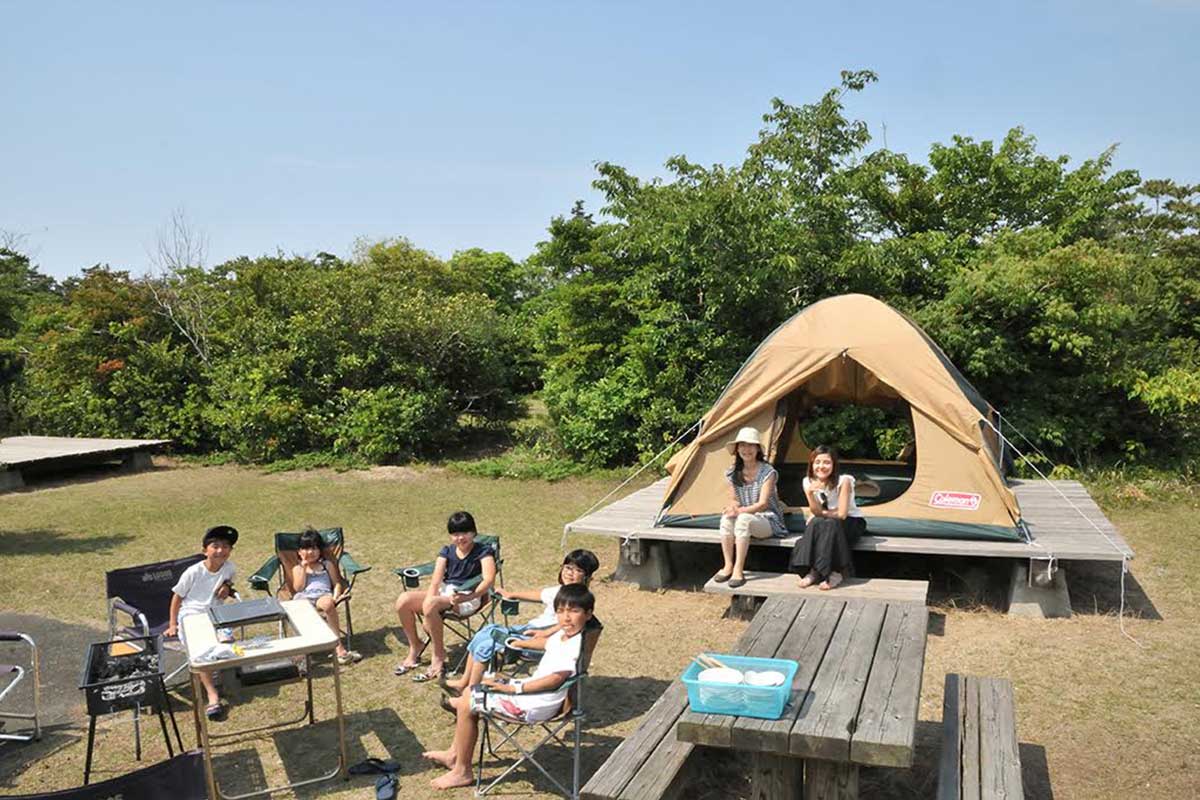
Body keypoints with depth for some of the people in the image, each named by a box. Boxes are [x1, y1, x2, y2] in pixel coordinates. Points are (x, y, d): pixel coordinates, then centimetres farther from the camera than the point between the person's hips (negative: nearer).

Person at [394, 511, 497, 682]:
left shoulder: (483, 552, -4)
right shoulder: (447, 551, 12)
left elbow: (489, 579, -20)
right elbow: (435, 580, -1)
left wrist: (468, 597, -37)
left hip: (468, 598, -6)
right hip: (445, 591, 6)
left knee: (430, 604, -35)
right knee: (403, 601, -16)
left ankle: (439, 657, -19)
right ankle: (415, 648, 4)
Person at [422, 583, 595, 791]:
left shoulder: (576, 645, -26)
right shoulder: (563, 634, 4)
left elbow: (555, 679, -28)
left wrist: (513, 688, -21)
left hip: (534, 705, -10)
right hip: (531, 686, 10)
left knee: (465, 705, -6)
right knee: (470, 693, 16)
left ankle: (461, 771, 9)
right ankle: (455, 754, 31)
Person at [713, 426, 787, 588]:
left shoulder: (768, 472, -13)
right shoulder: (733, 473, 3)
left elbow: (763, 504, -17)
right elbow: (733, 499, 10)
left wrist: (740, 511, -31)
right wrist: (732, 507, -15)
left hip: (768, 520, -4)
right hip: (746, 516, 5)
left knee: (743, 519, -36)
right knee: (727, 519, -29)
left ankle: (738, 570, -33)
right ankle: (728, 566, -20)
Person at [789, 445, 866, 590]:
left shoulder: (843, 481, -21)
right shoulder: (808, 482, -8)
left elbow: (842, 514, -21)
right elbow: (816, 512, -12)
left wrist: (823, 513, -9)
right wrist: (809, 494, -28)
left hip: (852, 522, -3)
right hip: (828, 524, 4)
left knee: (830, 524, -34)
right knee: (816, 523, -30)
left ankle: (836, 572, -24)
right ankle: (813, 570, -24)